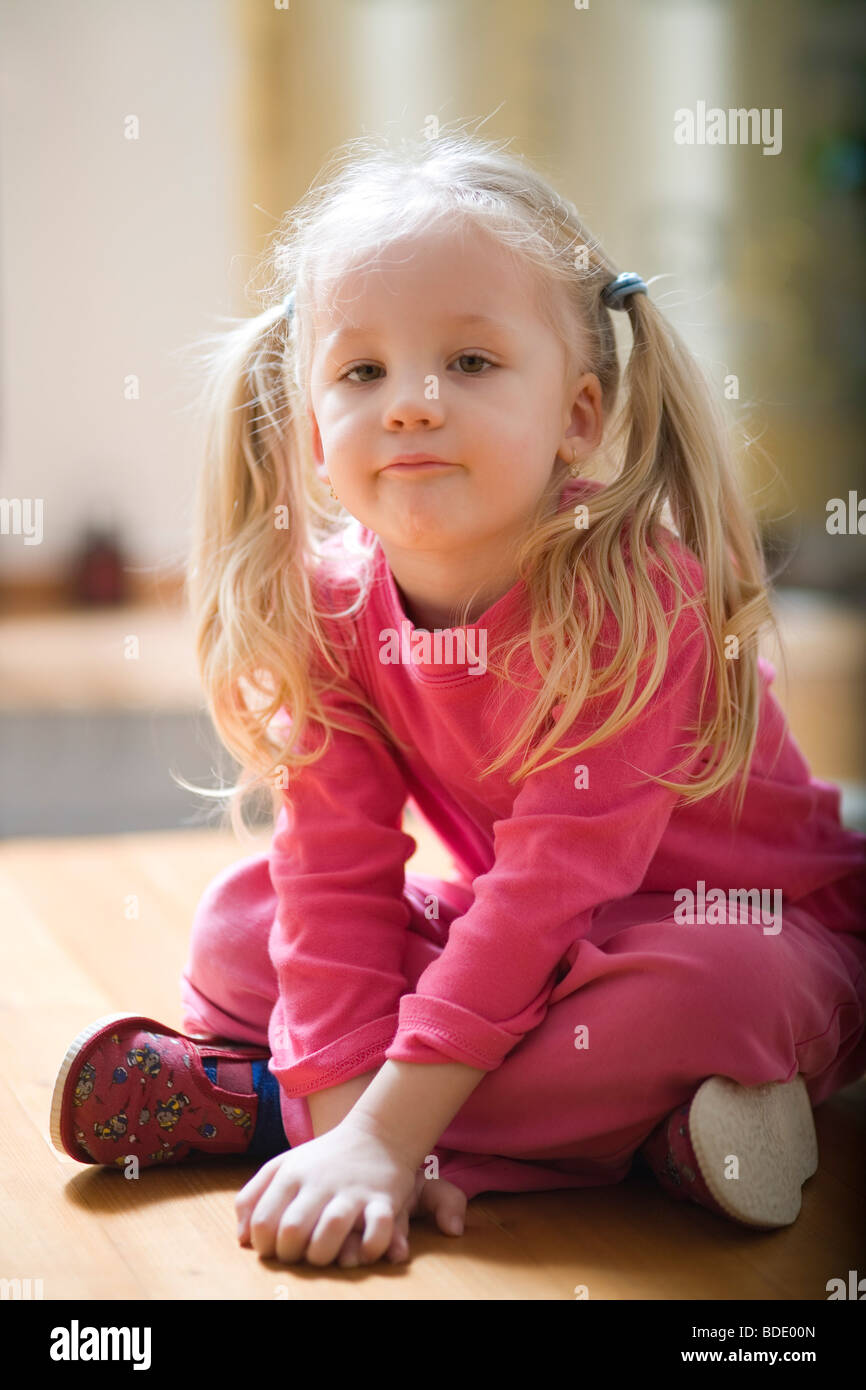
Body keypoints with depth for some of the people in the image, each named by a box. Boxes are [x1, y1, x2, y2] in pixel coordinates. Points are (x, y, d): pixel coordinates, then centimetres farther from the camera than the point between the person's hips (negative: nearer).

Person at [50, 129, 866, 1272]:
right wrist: (349, 1119, -29)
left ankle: (244, 1101, -25)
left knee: (698, 993, -38)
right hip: (530, 944, 5)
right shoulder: (334, 608, -13)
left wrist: (380, 1132, -36)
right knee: (240, 917, -6)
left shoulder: (638, 598, -29)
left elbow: (552, 885, -33)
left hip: (757, 933, -4)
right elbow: (338, 873, -16)